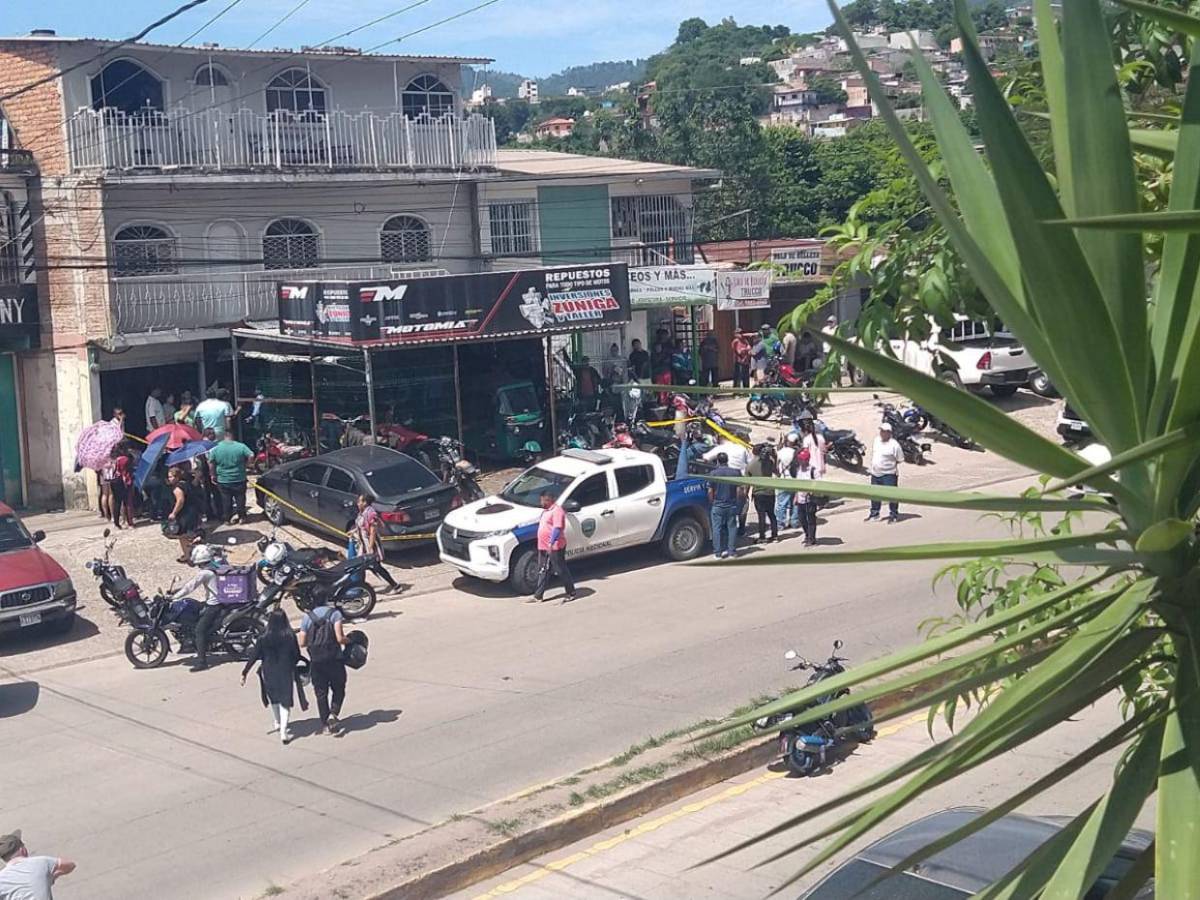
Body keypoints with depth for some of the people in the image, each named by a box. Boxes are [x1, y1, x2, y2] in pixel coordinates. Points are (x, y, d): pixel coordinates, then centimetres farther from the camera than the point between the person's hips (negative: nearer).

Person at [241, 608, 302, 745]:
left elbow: (253, 657, -7)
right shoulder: (291, 637, -10)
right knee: (285, 701, 6)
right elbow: (297, 656, -3)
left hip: (269, 673, 1)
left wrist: (244, 673, 0)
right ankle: (283, 732, -6)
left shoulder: (263, 639, -9)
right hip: (286, 673, -1)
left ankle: (277, 723, 42)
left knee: (273, 698, 25)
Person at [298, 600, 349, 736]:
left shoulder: (307, 617, 3)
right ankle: (333, 714, -7)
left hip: (316, 662, 2)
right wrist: (347, 640, 7)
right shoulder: (335, 613, -6)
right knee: (338, 690, 14)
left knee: (321, 693, 11)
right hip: (334, 660, -2)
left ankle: (325, 725, 12)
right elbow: (340, 638, -14)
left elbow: (302, 642, 2)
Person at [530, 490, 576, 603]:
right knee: (542, 572, 12)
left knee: (561, 571, 1)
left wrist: (551, 543, -34)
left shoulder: (557, 510, -16)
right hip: (543, 547, 10)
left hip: (555, 547, -10)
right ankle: (538, 596, 17)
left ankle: (571, 593, 14)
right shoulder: (546, 510, 15)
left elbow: (557, 528, -26)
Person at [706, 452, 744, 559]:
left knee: (717, 529, 3)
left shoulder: (713, 473, -7)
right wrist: (737, 501, 14)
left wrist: (712, 502, 8)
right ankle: (732, 551, 12)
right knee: (732, 528, 10)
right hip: (732, 505, 2)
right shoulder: (735, 472, 0)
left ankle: (718, 553, 3)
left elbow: (710, 491, -6)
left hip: (718, 506, -2)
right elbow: (739, 490, 1)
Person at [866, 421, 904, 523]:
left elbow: (900, 460, -8)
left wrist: (890, 464, -5)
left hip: (889, 474, -7)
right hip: (875, 473, 7)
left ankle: (893, 514, 12)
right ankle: (874, 512, 33)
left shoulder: (894, 444, -16)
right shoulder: (876, 440, 5)